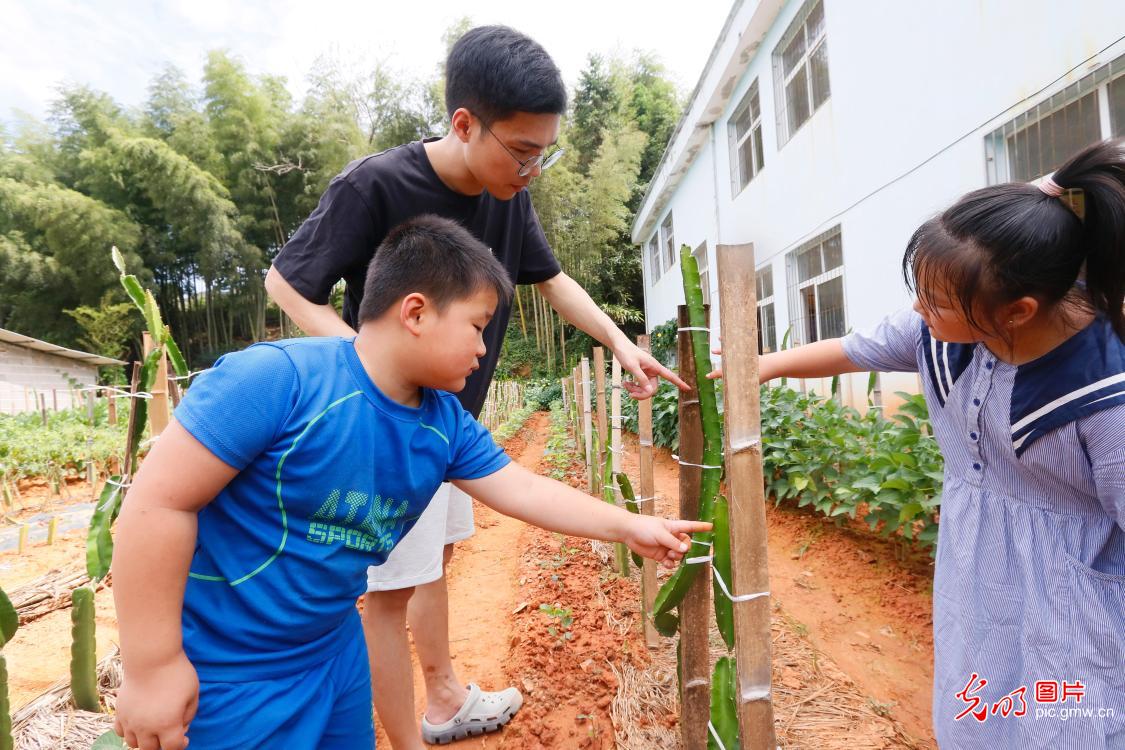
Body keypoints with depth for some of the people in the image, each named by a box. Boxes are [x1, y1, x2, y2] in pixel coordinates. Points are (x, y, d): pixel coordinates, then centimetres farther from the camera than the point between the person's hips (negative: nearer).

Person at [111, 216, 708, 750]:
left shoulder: (445, 424, -6)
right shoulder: (276, 379, -28)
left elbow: (522, 490, 1)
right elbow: (159, 503, -24)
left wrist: (629, 527, 3)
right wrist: (152, 667, -19)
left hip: (334, 648, 7)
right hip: (221, 671, -6)